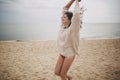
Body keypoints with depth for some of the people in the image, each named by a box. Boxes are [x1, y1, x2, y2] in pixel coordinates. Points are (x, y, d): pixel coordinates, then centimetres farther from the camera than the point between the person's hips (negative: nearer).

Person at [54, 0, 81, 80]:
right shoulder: (63, 26, -3)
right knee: (57, 72, 12)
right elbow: (65, 9, 1)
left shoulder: (72, 28, -20)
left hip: (70, 54, -6)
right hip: (62, 53, 7)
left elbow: (76, 14, -34)